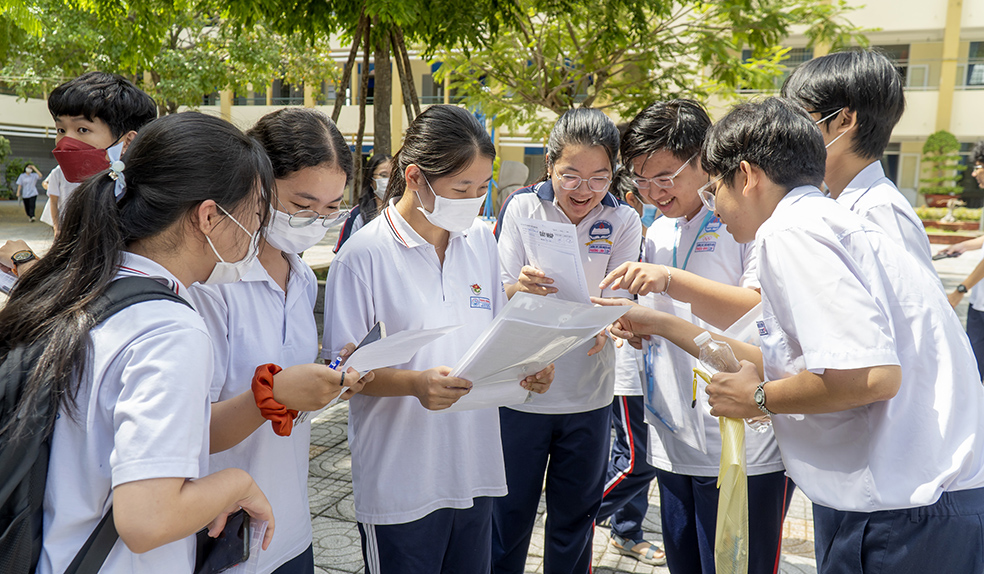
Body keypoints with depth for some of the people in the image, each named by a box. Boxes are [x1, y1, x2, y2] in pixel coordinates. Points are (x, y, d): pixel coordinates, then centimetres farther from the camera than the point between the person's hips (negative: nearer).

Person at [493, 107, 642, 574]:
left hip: (588, 395, 1)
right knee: (509, 510, 9)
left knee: (575, 516, 16)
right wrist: (521, 287, -32)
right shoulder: (521, 207, -5)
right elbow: (499, 300, -9)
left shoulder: (623, 221, -3)